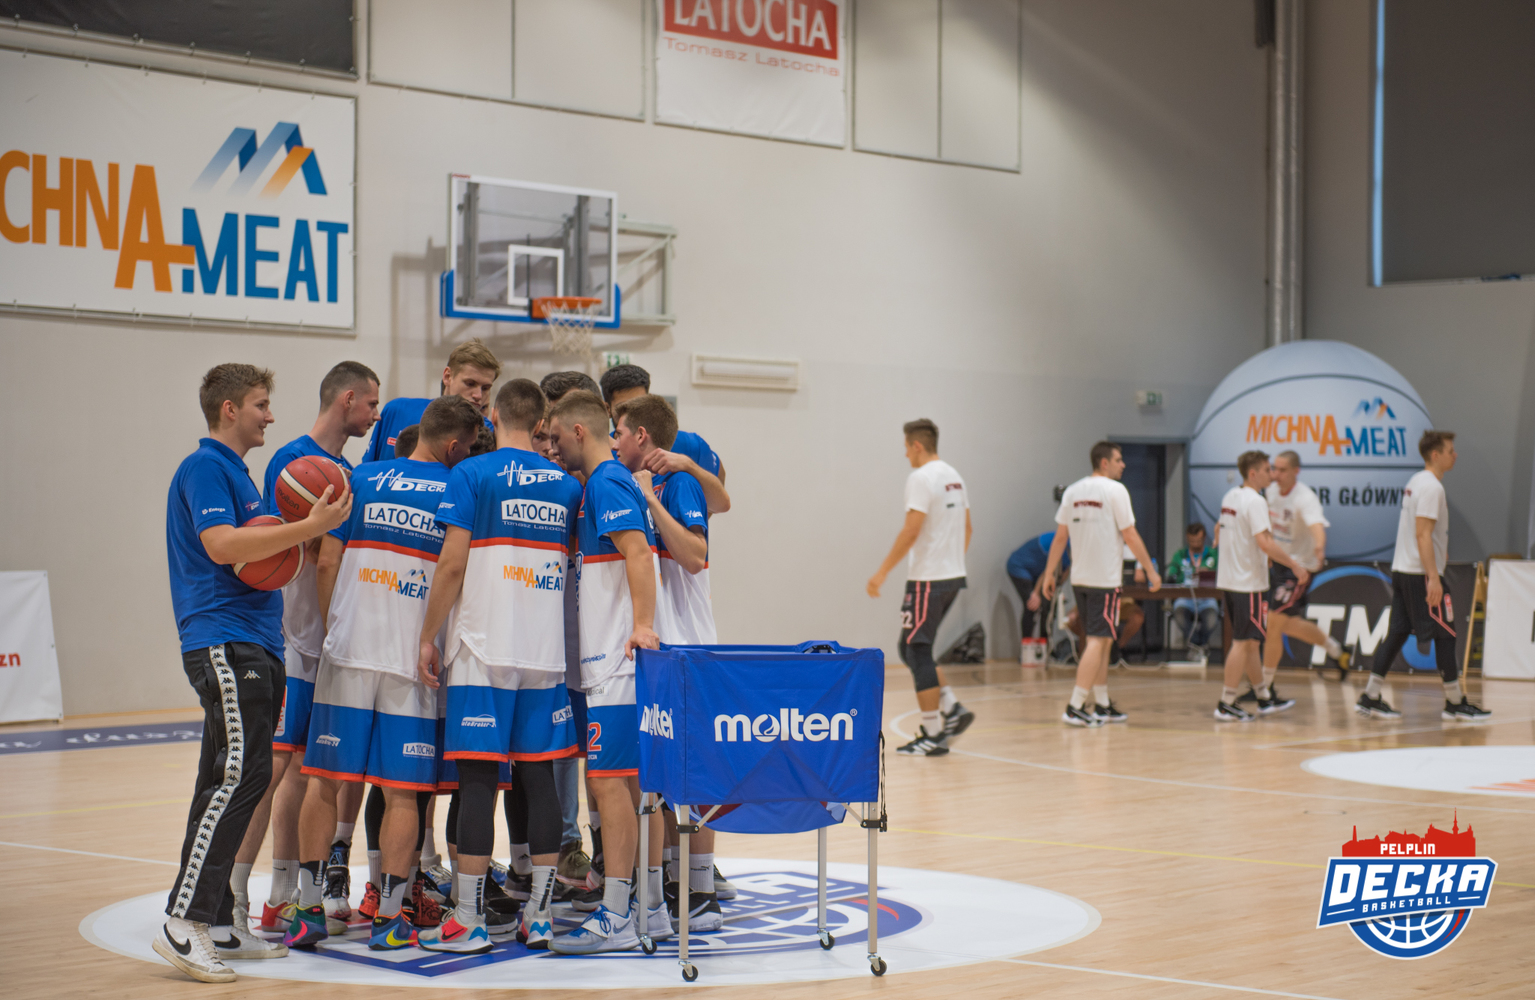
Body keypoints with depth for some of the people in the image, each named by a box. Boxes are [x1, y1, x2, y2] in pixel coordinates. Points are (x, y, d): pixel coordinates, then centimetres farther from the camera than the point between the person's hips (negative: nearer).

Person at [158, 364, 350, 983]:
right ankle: (182, 923, -18)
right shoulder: (204, 467, -7)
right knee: (237, 776, -17)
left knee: (238, 781, 10)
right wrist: (309, 527, -21)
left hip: (255, 647, 10)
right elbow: (221, 545, -21)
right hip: (224, 644, -10)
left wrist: (306, 525, 12)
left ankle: (217, 924, 13)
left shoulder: (235, 471, 24)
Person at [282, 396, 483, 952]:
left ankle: (309, 910, 11)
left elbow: (328, 563, 4)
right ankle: (389, 917, 7)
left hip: (348, 654, 2)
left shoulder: (362, 480, 5)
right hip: (415, 659, -2)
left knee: (324, 779, 8)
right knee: (401, 791, 4)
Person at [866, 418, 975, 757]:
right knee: (914, 649, 17)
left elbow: (911, 531, -20)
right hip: (953, 576, 9)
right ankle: (952, 710, 8)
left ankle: (932, 735, -1)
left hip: (928, 579, -9)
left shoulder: (921, 477, -14)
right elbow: (966, 528, 19)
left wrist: (882, 572, -16)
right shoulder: (954, 477, 14)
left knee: (916, 652, -2)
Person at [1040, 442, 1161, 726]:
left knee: (1100, 640, 16)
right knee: (1098, 641, -7)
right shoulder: (1115, 490, -9)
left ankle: (1102, 705, 21)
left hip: (1079, 579, 7)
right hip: (1106, 578, -7)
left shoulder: (1072, 491, 10)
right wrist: (1151, 571, -3)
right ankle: (1075, 707, -13)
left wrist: (1049, 574, 14)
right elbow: (1129, 536, -10)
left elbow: (1060, 536, 10)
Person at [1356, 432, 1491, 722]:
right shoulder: (1431, 487, -14)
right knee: (1445, 635, -2)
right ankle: (1455, 703, 3)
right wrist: (1434, 578, -23)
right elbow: (1423, 535, -21)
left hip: (1401, 569, 10)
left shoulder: (1415, 482, 16)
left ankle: (1370, 698, 7)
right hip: (1421, 573, -10)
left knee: (1398, 632, 9)